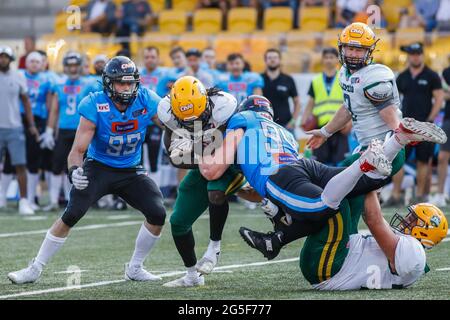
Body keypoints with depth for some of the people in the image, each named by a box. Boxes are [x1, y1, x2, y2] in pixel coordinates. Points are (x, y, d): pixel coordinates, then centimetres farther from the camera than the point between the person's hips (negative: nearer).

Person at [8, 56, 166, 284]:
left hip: (130, 171, 3)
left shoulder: (146, 101, -16)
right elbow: (78, 150, -21)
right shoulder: (95, 107, -23)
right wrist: (74, 170, -41)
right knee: (71, 215, -18)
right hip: (98, 168, -3)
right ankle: (35, 269, -6)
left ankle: (135, 268, 8)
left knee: (157, 214, -14)